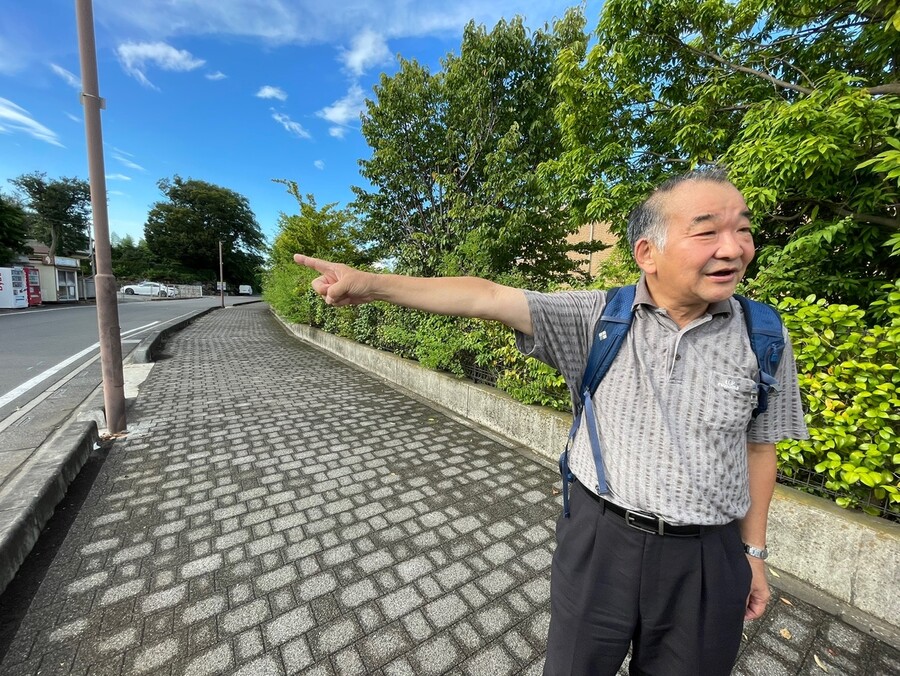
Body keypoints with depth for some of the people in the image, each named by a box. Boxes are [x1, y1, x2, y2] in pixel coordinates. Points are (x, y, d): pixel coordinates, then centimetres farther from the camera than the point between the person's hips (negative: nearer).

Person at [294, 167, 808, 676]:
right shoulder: (598, 317, -12)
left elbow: (758, 447, 4)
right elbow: (489, 297, -19)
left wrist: (753, 550, 10)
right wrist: (374, 284, -26)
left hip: (705, 560, 2)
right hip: (597, 540, -1)